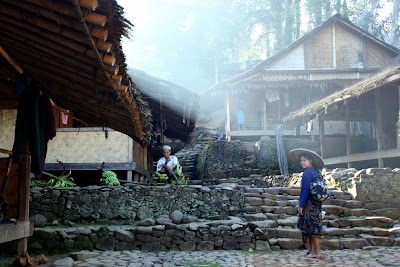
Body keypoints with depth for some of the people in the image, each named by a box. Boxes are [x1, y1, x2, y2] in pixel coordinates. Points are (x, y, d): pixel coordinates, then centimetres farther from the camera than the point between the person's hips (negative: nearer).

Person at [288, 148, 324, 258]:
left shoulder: (307, 172, -14)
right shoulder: (315, 172, 14)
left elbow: (305, 190, -18)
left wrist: (301, 205, -15)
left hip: (310, 204, -9)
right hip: (316, 203, 9)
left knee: (312, 226, -4)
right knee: (310, 227, 15)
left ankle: (317, 252, 0)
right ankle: (312, 249, 21)